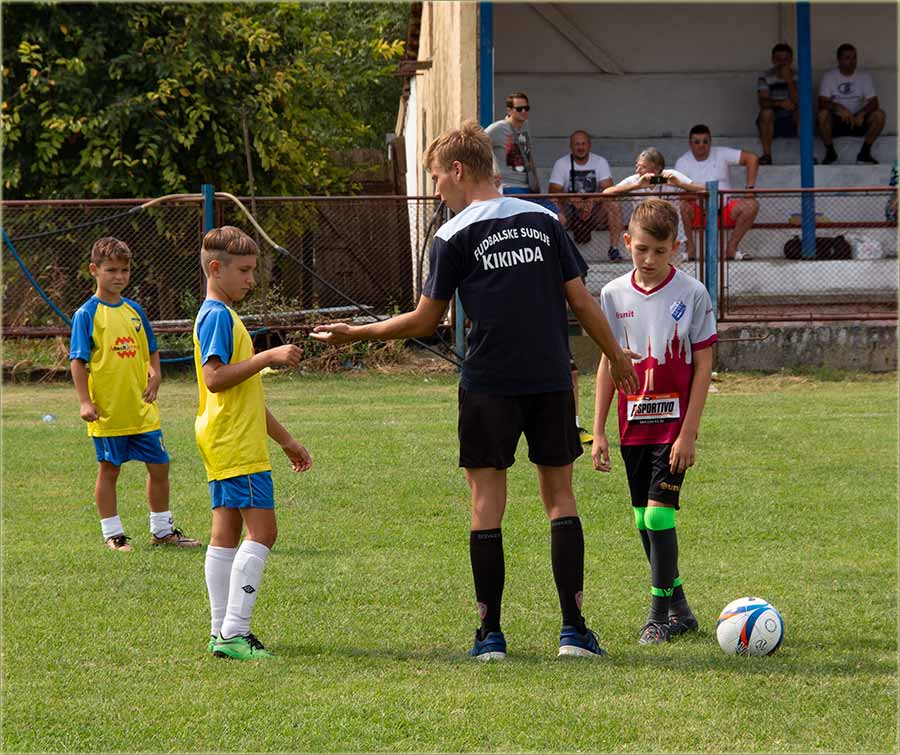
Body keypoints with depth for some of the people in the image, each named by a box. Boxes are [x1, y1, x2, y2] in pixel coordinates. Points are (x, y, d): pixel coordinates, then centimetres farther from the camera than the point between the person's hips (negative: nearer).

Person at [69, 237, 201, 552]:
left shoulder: (134, 310, 10)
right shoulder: (87, 314, -6)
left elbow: (151, 351, 19)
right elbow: (78, 361, -8)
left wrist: (155, 374, -1)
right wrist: (85, 401, -15)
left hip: (142, 408, 5)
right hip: (108, 410, -5)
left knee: (159, 466, 9)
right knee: (109, 470, 5)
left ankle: (162, 529, 22)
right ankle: (112, 534, 15)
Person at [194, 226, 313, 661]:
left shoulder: (222, 316, 22)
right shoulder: (218, 316, -11)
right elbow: (214, 378, -23)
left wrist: (285, 440, 29)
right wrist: (268, 357, -23)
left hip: (226, 443, 11)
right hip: (237, 446, -11)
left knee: (227, 534, 9)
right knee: (261, 530, -12)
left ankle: (223, 633, 10)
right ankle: (233, 633, -16)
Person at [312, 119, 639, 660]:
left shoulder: (455, 237, -4)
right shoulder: (544, 221, 7)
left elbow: (426, 321, 0)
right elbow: (581, 299, 7)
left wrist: (356, 334, 12)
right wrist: (618, 357, 19)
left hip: (489, 385, -3)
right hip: (552, 381, 3)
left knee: (487, 502, 3)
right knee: (559, 495, 9)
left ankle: (491, 634, 3)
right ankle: (575, 630, 2)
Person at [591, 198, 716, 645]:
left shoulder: (691, 294, -7)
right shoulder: (614, 295, 3)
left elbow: (703, 364, -6)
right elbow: (608, 363, 9)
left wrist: (689, 433, -11)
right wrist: (598, 431, 6)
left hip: (674, 424, -4)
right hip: (634, 426, 5)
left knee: (658, 513, -13)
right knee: (644, 521, 9)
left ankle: (659, 615, -3)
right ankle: (679, 608, 22)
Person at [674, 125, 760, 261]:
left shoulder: (721, 154, 6)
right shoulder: (682, 162, 3)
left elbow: (752, 158, 2)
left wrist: (750, 188, -6)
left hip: (725, 210, 2)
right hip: (698, 212, -2)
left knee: (752, 205, -23)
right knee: (682, 205, -35)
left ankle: (731, 247, -15)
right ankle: (690, 248, -22)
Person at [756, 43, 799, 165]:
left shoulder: (797, 76, -2)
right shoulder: (765, 77, -4)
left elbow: (797, 101, -16)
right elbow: (763, 102, -18)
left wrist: (789, 80, -25)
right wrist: (779, 103, -36)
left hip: (792, 122, 1)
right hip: (771, 123, -1)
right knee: (766, 112, -32)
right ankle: (766, 155, -28)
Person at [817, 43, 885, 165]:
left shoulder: (864, 77, 2)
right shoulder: (828, 76, -3)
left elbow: (873, 102, -7)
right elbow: (823, 102, -14)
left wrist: (862, 114, -28)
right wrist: (840, 108, -34)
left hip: (858, 120, 2)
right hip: (836, 122, -2)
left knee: (879, 114, -25)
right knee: (822, 114, -34)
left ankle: (865, 152, -13)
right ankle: (830, 152, -15)